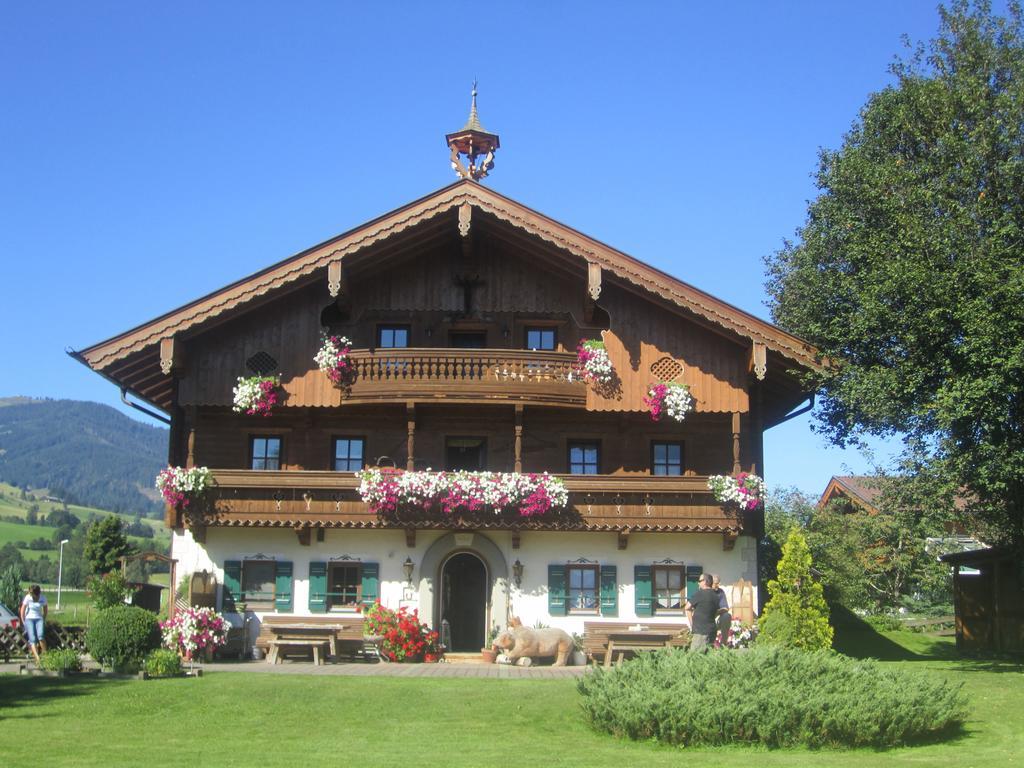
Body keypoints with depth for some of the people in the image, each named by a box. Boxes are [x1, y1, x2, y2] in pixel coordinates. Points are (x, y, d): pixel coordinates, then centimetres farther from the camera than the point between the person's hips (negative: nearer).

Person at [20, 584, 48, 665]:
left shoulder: (43, 598, -5)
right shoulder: (28, 598, -10)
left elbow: (45, 609, 12)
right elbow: (22, 610, 0)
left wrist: (44, 620, 9)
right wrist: (24, 622, 0)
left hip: (39, 618, 1)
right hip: (29, 619, -1)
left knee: (40, 636, -26)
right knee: (33, 638, -21)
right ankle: (37, 658, -32)